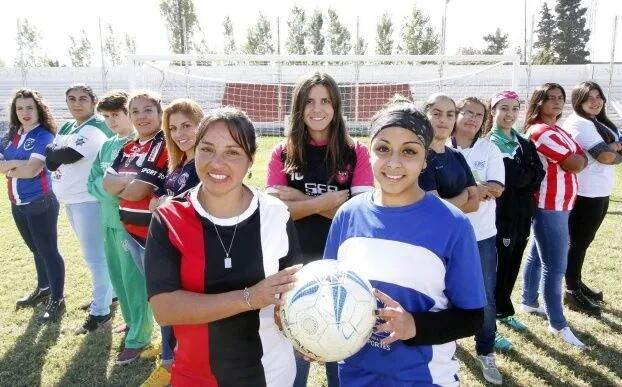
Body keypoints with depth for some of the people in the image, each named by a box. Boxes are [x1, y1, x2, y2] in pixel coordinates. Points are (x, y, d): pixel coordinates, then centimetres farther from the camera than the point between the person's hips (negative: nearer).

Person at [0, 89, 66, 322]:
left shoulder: (44, 136, -11)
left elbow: (32, 170, -19)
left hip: (40, 203, -7)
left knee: (48, 251, 0)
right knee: (36, 250, 20)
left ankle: (57, 300, 9)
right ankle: (43, 289, 36)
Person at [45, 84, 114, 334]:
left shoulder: (96, 129, -15)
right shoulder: (67, 127, 15)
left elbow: (67, 155, -22)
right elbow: (51, 160, 12)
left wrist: (54, 151, -1)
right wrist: (59, 155, -8)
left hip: (89, 199, -9)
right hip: (71, 199, 9)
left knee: (95, 256, -2)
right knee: (93, 253, 20)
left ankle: (100, 311, 9)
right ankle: (106, 293, 35)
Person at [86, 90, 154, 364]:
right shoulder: (107, 145, 11)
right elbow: (93, 181, 7)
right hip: (108, 219, 7)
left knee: (133, 278, -2)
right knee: (117, 275, 16)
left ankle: (139, 336, 10)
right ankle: (131, 322, 34)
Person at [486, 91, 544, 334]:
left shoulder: (525, 144, 13)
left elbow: (539, 175, 2)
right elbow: (508, 177, -21)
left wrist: (518, 176, -13)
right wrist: (528, 175, -7)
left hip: (522, 215, 7)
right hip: (499, 216, -7)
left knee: (512, 267, 17)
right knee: (497, 269, 2)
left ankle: (504, 311, 35)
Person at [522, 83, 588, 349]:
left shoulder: (556, 130, 15)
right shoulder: (540, 132, -17)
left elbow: (577, 154, 14)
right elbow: (576, 164, -17)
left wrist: (577, 156, -6)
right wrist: (583, 157, 2)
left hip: (558, 204, 10)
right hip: (550, 207, -10)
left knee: (536, 256, 19)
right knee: (555, 266, -3)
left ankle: (529, 302, 33)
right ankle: (558, 324, 7)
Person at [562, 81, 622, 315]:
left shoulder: (601, 123, 15)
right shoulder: (578, 123, -15)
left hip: (600, 192, 9)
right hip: (585, 194, -9)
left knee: (583, 241, 17)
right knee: (578, 242, 1)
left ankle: (577, 283, 30)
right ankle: (572, 292, 12)